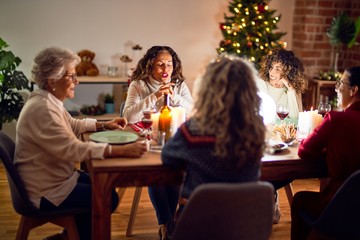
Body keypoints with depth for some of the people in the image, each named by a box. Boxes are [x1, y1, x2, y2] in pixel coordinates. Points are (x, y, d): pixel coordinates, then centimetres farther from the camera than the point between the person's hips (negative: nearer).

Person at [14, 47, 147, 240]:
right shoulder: (42, 109, -27)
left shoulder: (50, 101, 5)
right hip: (45, 193, -10)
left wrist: (104, 125, 6)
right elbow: (73, 149, -34)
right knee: (108, 198, -5)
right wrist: (122, 150, -36)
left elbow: (73, 125, 20)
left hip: (56, 177, 10)